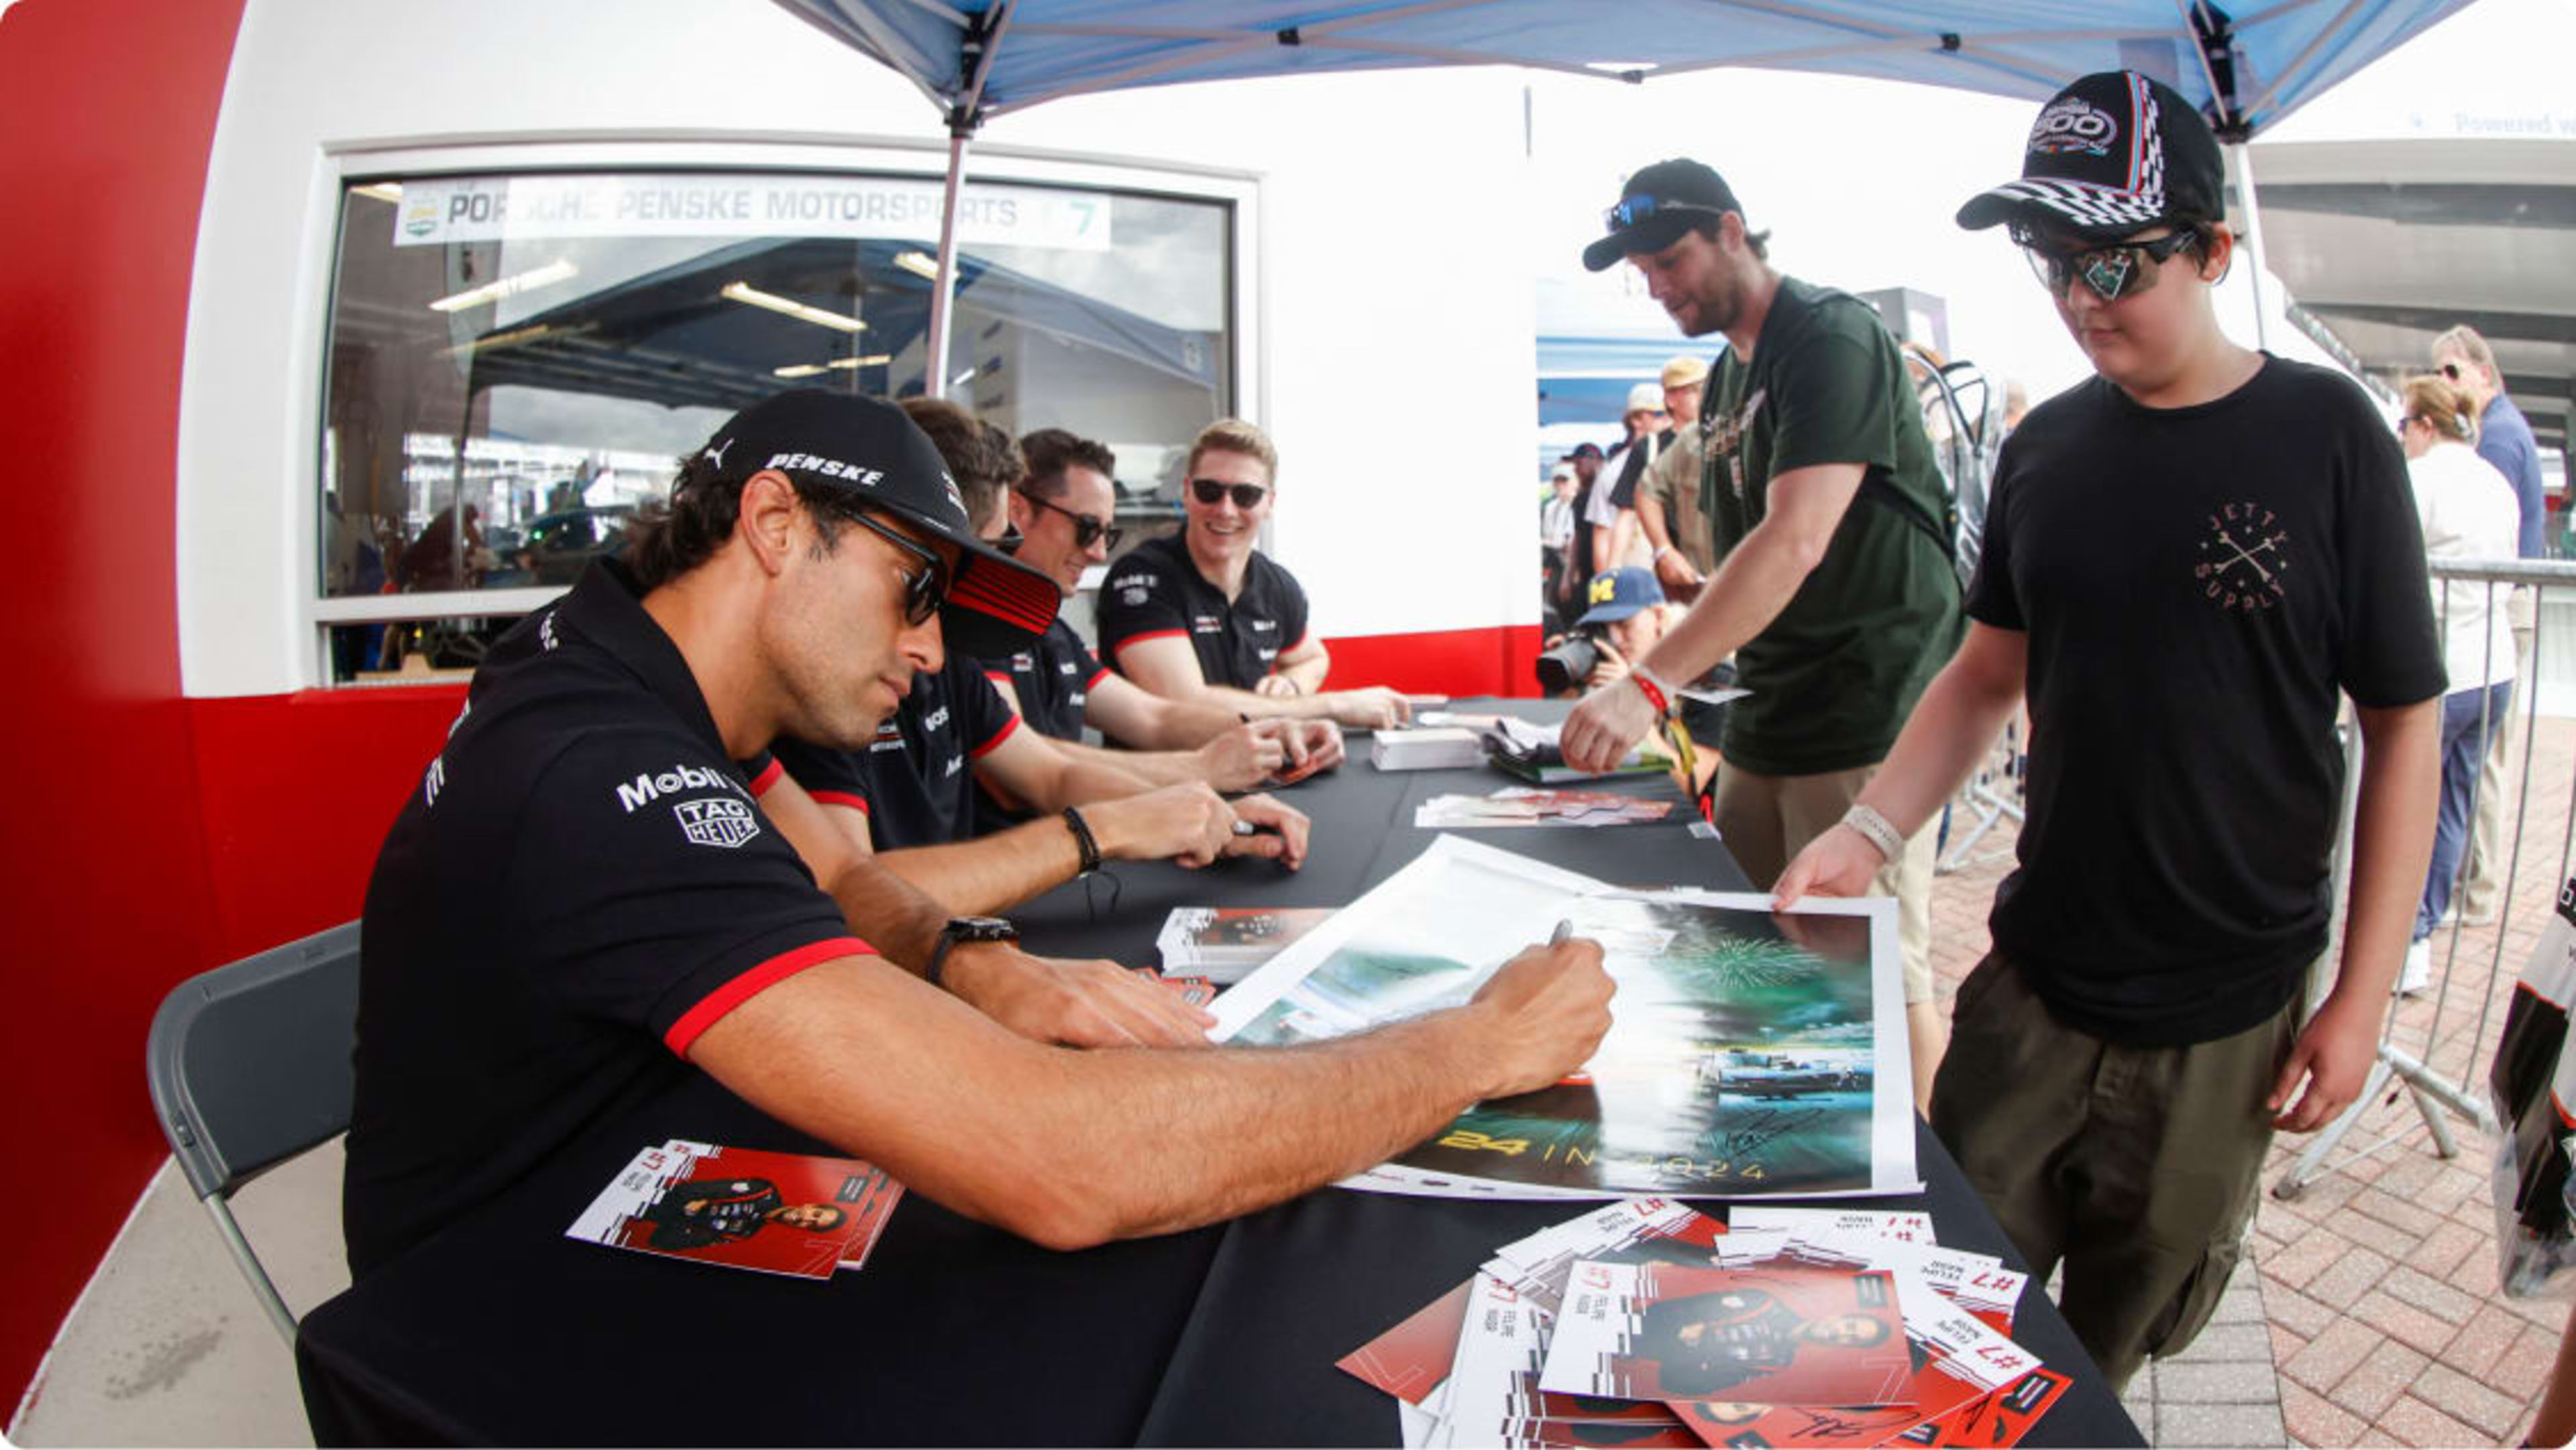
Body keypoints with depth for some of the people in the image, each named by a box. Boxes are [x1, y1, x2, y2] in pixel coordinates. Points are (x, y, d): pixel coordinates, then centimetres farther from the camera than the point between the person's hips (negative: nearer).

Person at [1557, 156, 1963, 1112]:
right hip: (1761, 726, 9)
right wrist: (1686, 697, 13)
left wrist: (1652, 685, -30)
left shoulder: (1832, 339, -11)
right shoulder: (1726, 378, 17)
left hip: (1866, 721, -8)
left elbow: (1796, 542, -24)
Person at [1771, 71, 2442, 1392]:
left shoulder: (2324, 438, -9)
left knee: (2130, 1320, 15)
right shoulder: (2047, 445, 1)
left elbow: (2403, 729, -6)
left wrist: (2361, 997, -9)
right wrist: (1867, 831, -7)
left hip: (2223, 1017, -2)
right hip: (2031, 984, 3)